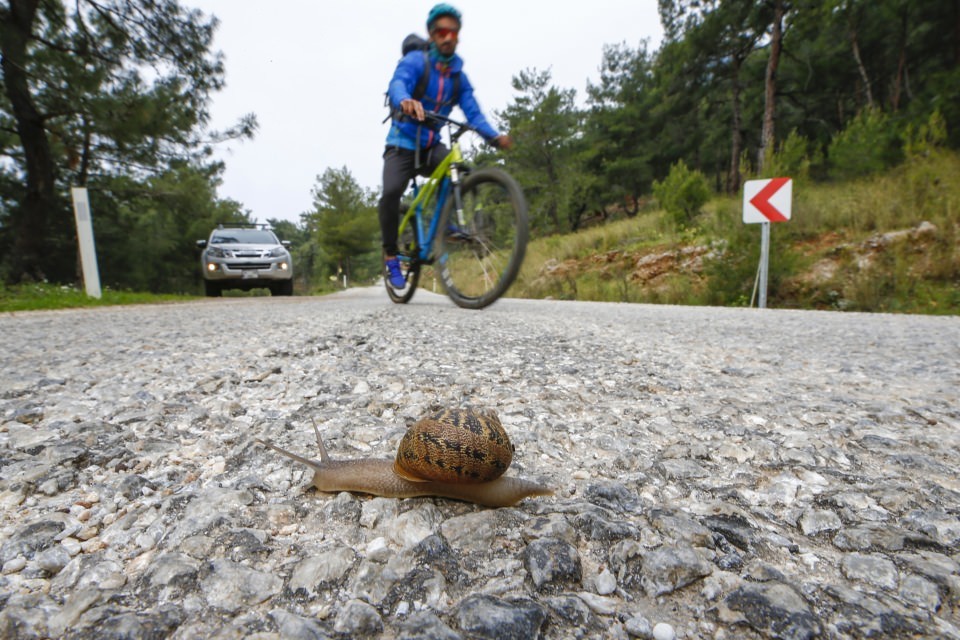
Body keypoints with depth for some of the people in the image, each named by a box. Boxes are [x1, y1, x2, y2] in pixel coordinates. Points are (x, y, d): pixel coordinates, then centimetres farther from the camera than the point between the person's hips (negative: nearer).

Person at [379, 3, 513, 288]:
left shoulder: (459, 76, 6)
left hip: (432, 147, 4)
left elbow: (473, 113, -7)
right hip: (402, 144, -3)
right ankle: (390, 254, -8)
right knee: (391, 192, -27)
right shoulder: (414, 60, -7)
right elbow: (397, 84, -28)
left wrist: (495, 137, -27)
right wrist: (405, 101, -54)